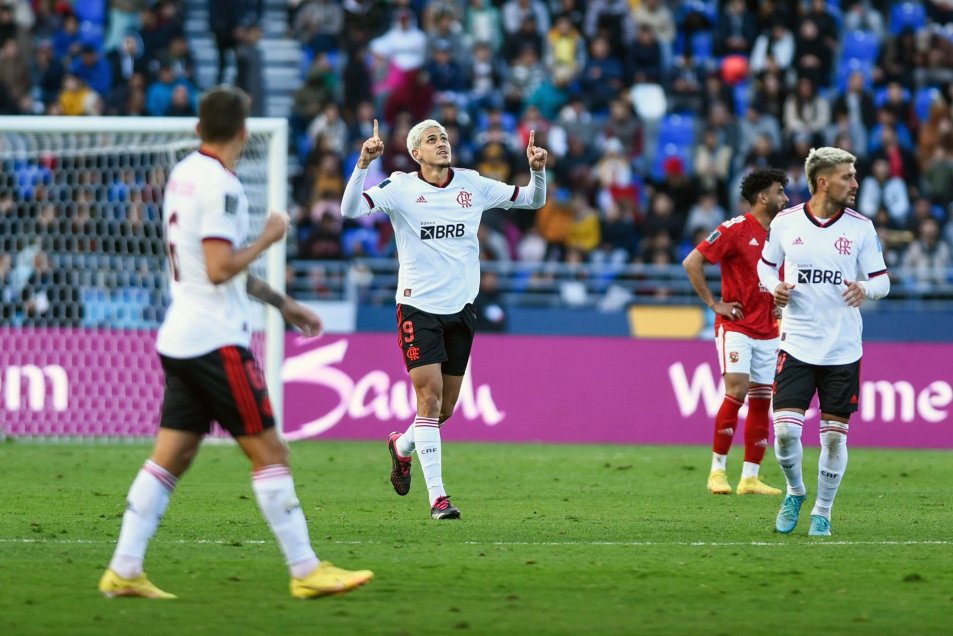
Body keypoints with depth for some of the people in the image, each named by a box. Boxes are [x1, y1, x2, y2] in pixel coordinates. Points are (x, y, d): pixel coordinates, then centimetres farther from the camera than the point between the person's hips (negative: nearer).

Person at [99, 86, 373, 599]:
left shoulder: (184, 173, 14)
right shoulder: (219, 186, -15)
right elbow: (221, 269, -21)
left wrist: (281, 302, 28)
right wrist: (269, 237, -7)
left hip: (180, 339, 9)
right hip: (216, 341, -9)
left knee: (170, 457, 8)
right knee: (269, 452, -4)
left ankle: (123, 572, 4)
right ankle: (306, 572, -1)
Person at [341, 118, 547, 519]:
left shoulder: (473, 186, 5)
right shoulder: (400, 188, -5)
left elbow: (533, 200, 12)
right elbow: (350, 209, -17)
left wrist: (537, 170, -8)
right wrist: (363, 164, -30)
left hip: (460, 308, 4)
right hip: (417, 307, -4)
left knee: (445, 408, 9)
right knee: (429, 395, -14)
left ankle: (402, 447, 42)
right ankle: (437, 496, -10)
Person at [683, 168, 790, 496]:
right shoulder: (735, 229, -10)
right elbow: (692, 262, -12)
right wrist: (714, 303, -12)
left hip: (767, 331, 7)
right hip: (736, 325, -7)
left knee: (762, 402, 4)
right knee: (737, 391, -18)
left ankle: (750, 478, 7)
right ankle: (717, 471, -10)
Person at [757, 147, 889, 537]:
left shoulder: (861, 227, 0)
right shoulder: (785, 223, -1)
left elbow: (881, 280, 3)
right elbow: (766, 264, 15)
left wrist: (865, 289, -19)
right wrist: (774, 288, -6)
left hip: (843, 350, 1)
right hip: (796, 345, -1)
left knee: (835, 434, 3)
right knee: (785, 431, -10)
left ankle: (823, 511, 20)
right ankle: (795, 492, 19)